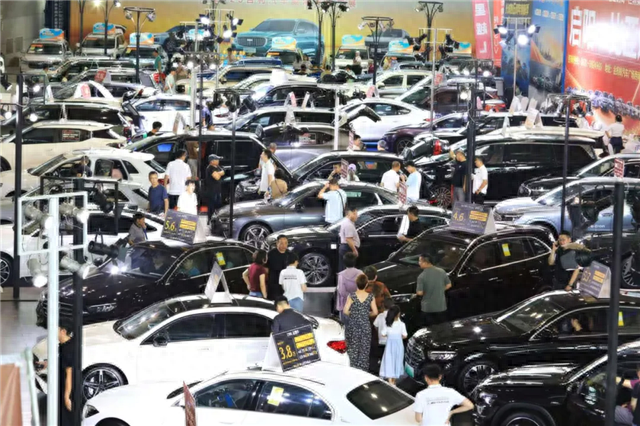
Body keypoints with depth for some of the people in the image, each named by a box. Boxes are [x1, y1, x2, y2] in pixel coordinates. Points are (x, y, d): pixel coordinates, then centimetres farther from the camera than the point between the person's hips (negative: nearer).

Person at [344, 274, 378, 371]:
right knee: (364, 349, 8)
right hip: (365, 325, 1)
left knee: (353, 349, 7)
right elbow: (375, 312, -3)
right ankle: (363, 370, 9)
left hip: (353, 325, -1)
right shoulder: (370, 297, -5)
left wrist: (352, 314, 5)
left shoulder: (352, 296, -9)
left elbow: (345, 311, -15)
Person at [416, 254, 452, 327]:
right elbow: (448, 285, 4)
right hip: (441, 307, 4)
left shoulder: (421, 276, -17)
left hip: (427, 309, -4)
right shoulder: (441, 272, -5)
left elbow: (420, 293, -16)